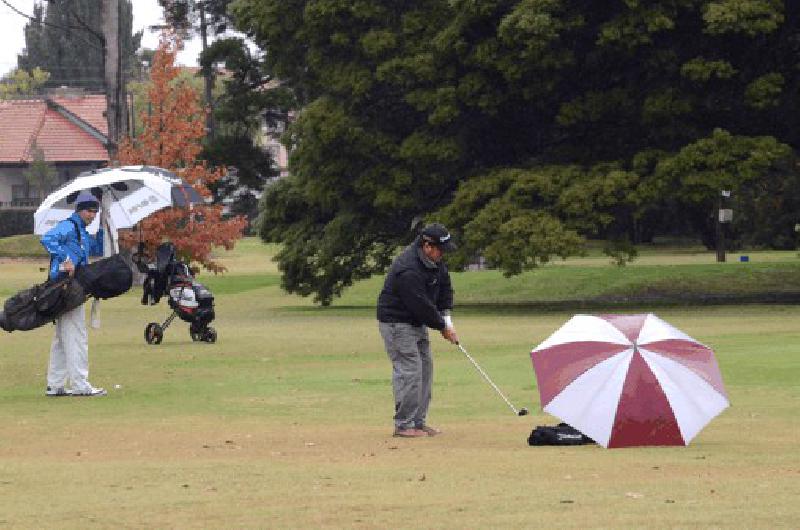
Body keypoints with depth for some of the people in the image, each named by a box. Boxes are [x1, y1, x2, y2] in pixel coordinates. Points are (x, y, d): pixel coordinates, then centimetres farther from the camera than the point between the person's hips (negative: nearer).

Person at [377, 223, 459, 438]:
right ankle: (403, 424, -9)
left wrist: (447, 319, 3)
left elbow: (445, 285, 12)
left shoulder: (433, 260, 0)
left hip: (417, 322, 10)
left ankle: (418, 421, 15)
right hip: (397, 322, -10)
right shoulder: (408, 269, -30)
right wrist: (442, 327, -13)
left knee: (425, 368, 9)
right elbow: (421, 306, -26)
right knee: (409, 371, -13)